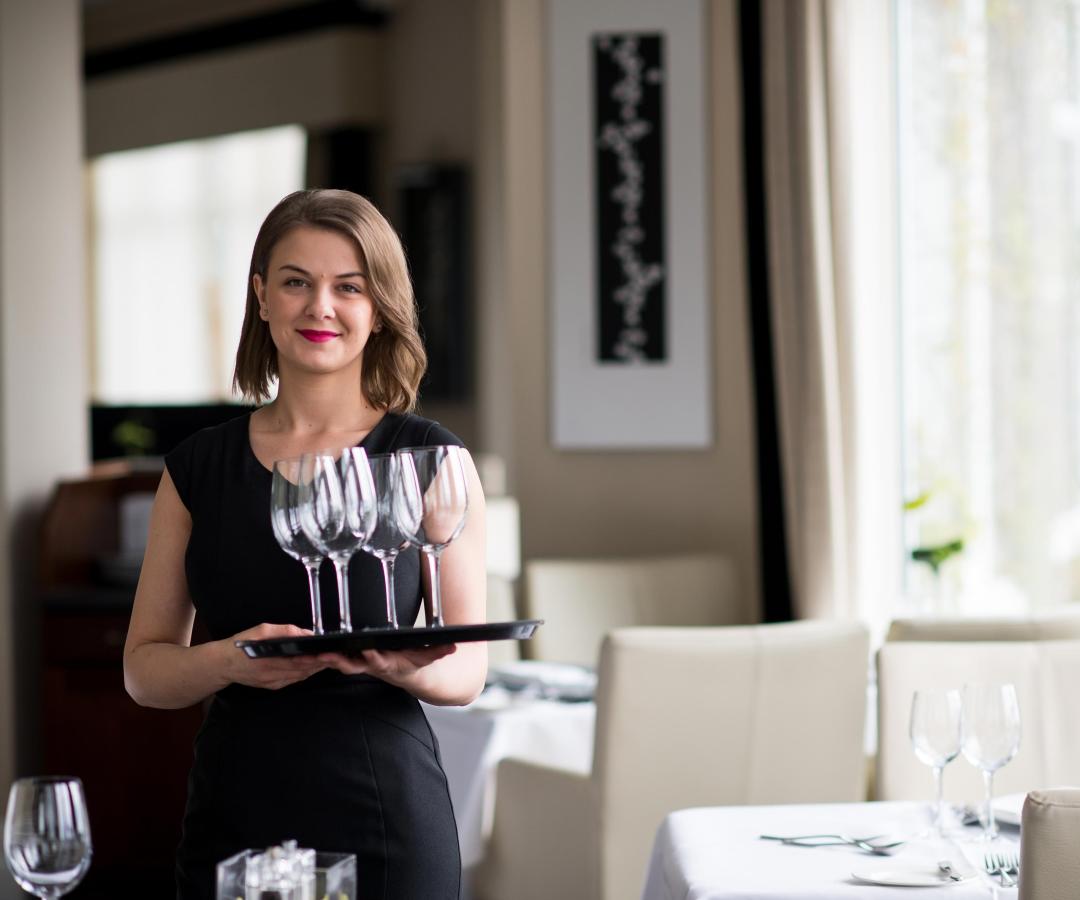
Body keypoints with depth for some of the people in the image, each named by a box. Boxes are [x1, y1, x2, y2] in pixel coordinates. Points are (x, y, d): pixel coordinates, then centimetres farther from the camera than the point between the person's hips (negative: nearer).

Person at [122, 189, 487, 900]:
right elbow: (145, 666, 5)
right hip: (230, 823, 2)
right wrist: (229, 661, -15)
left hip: (387, 822, -2)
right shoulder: (197, 467, 5)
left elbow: (469, 669, 0)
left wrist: (406, 668, -21)